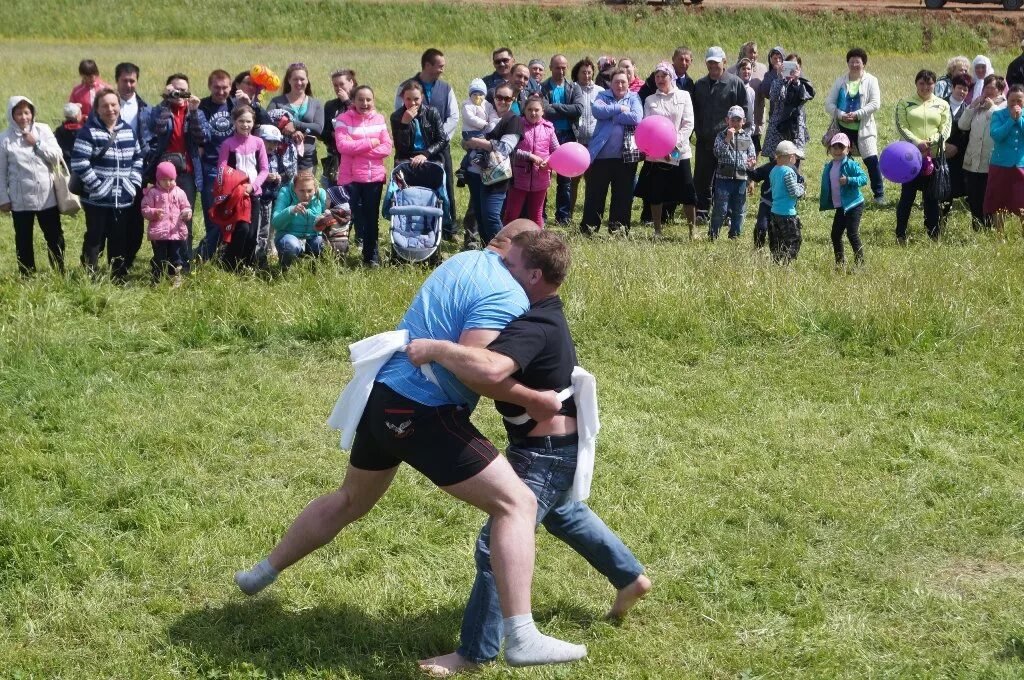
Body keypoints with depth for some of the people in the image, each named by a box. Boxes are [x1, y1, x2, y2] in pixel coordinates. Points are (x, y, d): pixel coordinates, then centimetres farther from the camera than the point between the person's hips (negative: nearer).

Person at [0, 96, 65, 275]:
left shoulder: (43, 130, -1)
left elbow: (57, 157, -3)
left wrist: (37, 144, -13)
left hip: (47, 197, 2)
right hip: (20, 200, -1)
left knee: (55, 237, 10)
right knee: (24, 241, 10)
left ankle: (60, 274, 24)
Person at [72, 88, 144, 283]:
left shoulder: (127, 130, 10)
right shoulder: (89, 132, -8)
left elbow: (138, 158, 18)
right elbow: (79, 162, -15)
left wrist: (135, 183, 6)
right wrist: (96, 185, -15)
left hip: (124, 199, 5)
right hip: (97, 199, -5)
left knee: (120, 241, 10)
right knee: (95, 240, -2)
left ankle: (120, 279, 20)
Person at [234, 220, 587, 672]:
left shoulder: (461, 262, 14)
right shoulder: (508, 295, -14)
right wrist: (533, 401, -17)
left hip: (381, 395, 9)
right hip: (423, 413, -9)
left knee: (351, 500, 32)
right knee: (516, 503, -10)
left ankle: (262, 574, 46)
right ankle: (520, 637, -19)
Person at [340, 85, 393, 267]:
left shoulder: (379, 119, 7)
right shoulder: (343, 120, -1)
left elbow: (387, 148, -2)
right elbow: (342, 146, -15)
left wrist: (357, 148, -12)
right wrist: (370, 143, -13)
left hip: (375, 176, 3)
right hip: (350, 178, -3)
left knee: (372, 218, 7)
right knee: (355, 217, -1)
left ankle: (372, 257, 17)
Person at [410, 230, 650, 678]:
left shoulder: (534, 328, -29)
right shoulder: (543, 315, 4)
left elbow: (490, 371, -48)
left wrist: (434, 349, -38)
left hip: (545, 453, -11)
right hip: (558, 444, 11)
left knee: (497, 544, -8)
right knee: (562, 513, 35)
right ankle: (630, 578, 52)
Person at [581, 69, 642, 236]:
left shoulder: (634, 98, 7)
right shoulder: (603, 96, 9)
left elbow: (636, 118, -12)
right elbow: (597, 110, -13)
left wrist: (610, 115, -9)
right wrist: (619, 108, -12)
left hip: (625, 157, 0)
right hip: (601, 155, 0)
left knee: (623, 196, 6)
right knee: (595, 194, 4)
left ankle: (619, 231, 13)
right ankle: (588, 228, 10)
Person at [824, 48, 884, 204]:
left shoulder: (871, 81, 1)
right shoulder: (840, 81, 8)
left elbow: (875, 104, -10)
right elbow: (829, 103, 4)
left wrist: (856, 114, -18)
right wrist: (840, 115, -14)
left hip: (863, 128, -3)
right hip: (843, 128, 3)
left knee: (871, 160, -10)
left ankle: (879, 194, -1)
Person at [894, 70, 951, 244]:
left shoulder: (942, 105, 10)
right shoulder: (905, 104, 6)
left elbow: (946, 128, 1)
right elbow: (901, 127, -4)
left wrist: (930, 142, -15)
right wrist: (917, 143, -18)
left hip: (934, 156, 1)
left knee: (932, 197, 7)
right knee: (907, 194, 0)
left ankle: (934, 234, 15)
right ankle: (900, 235, 6)